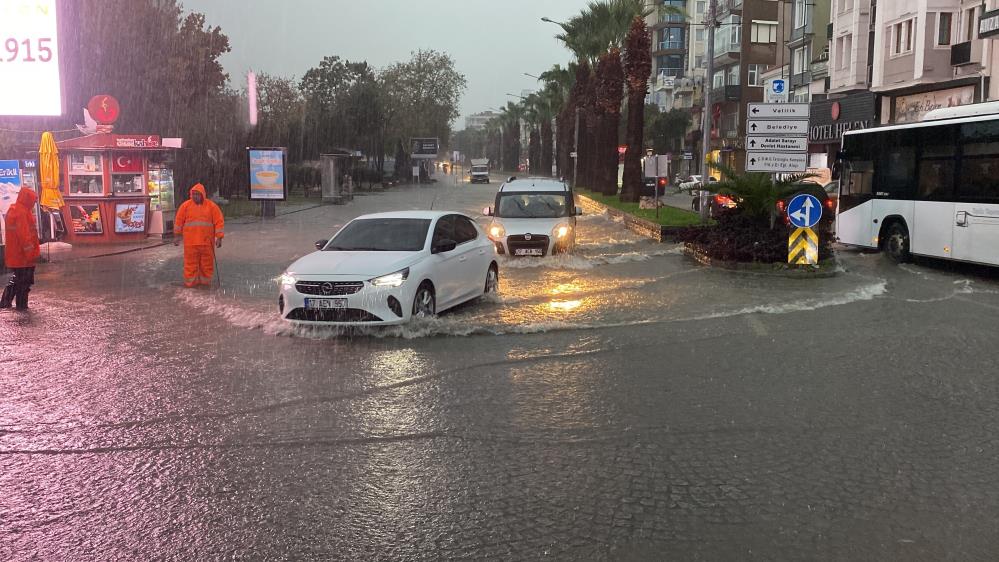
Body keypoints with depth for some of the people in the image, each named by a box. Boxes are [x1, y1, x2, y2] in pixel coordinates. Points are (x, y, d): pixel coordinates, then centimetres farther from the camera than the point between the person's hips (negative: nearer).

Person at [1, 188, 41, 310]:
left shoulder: (13, 210, 14)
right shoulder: (22, 213, -19)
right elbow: (24, 235, -23)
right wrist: (30, 252, -21)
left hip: (14, 254, 10)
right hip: (23, 255, -10)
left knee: (17, 278, 19)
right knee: (24, 281, 0)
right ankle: (21, 304, 6)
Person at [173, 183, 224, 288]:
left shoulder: (212, 206, 0)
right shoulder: (185, 205, 1)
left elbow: (219, 222, -1)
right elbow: (179, 221, 8)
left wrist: (219, 238, -7)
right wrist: (177, 236, 8)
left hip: (207, 241, 0)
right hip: (190, 242, 0)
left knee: (206, 263, 6)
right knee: (191, 263, 1)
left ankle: (205, 282, 17)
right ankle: (190, 283, 8)